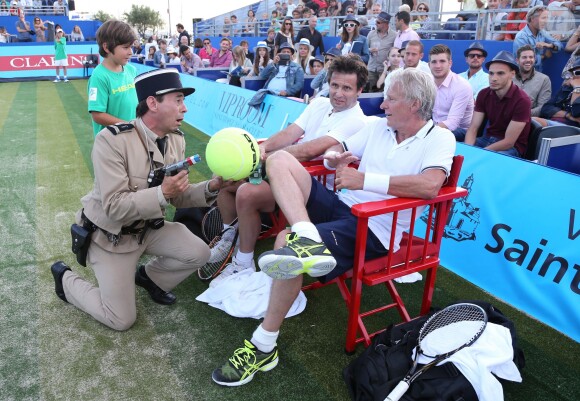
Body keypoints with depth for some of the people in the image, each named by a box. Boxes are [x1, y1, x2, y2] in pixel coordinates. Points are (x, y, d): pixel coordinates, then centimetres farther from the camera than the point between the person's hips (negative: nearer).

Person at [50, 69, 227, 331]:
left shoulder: (176, 138, -6)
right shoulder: (111, 140, -28)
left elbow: (178, 196, -3)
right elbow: (114, 207, -30)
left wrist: (211, 188, -21)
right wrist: (162, 193, -41)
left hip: (148, 227, 6)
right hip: (111, 235, -6)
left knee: (199, 254, -6)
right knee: (122, 320, -1)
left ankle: (149, 277, 21)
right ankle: (66, 279, 25)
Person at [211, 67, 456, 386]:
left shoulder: (439, 138, -4)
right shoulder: (378, 126, 15)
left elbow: (430, 185, -24)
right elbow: (334, 151, 20)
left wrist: (364, 179, -23)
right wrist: (333, 158, -5)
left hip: (373, 228, -7)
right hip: (340, 204, 8)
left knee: (287, 240, -30)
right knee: (279, 159, -8)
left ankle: (264, 347, -14)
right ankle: (307, 238, -33)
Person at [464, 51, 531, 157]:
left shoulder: (522, 100, -20)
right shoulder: (484, 94, -3)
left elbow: (508, 142, -21)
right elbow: (473, 128, -6)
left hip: (512, 147, -5)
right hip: (488, 139, 5)